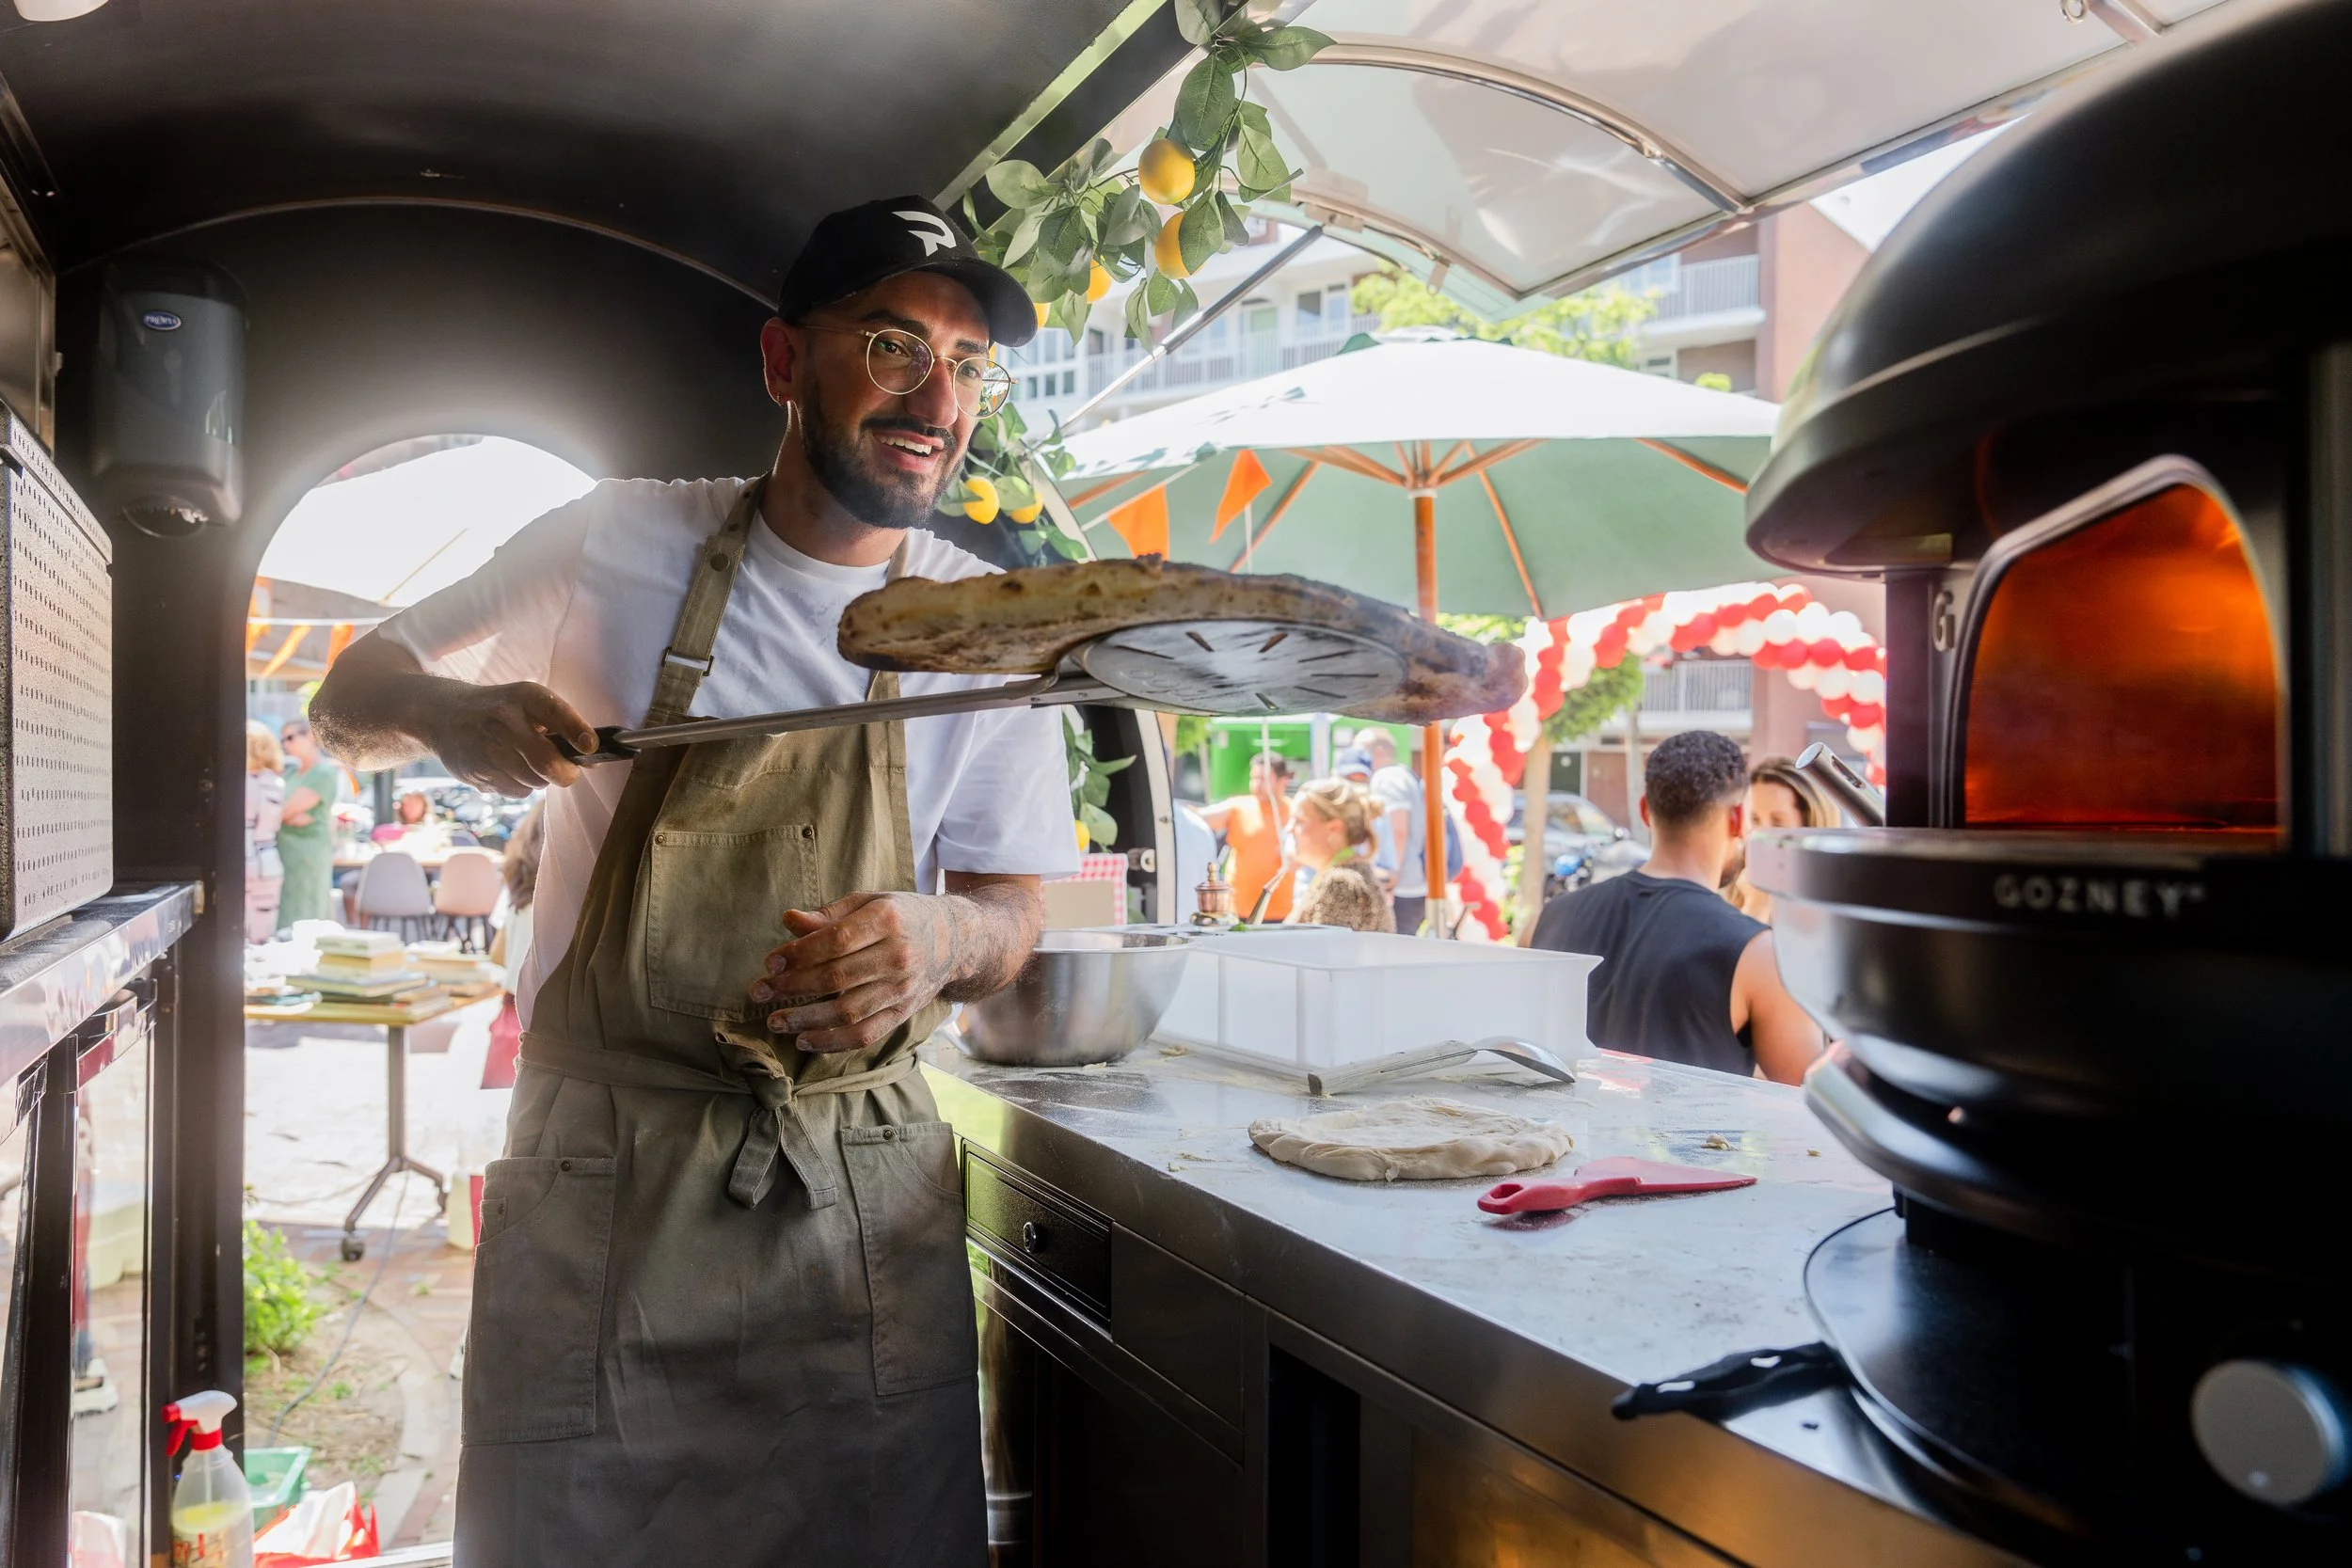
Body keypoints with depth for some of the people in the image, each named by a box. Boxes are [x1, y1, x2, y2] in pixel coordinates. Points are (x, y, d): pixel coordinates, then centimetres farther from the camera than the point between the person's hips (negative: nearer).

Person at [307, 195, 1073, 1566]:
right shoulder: (620, 548, -3)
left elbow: (1014, 916, 3)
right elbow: (352, 699, 8)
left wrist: (940, 934, -21)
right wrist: (450, 711, -15)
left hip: (867, 1191, 1)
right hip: (601, 1179, -1)